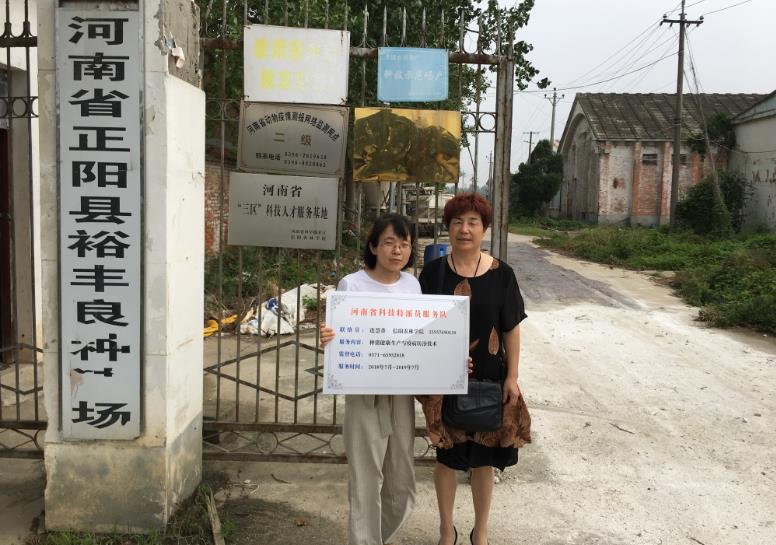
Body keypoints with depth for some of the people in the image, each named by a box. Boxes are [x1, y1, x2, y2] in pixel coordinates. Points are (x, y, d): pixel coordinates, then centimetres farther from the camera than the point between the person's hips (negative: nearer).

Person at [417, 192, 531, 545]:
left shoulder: (501, 274, -4)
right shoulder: (433, 271, -3)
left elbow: (512, 329, 0)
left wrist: (512, 377, -3)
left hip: (488, 378, 0)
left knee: (484, 456, 12)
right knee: (447, 454, 12)